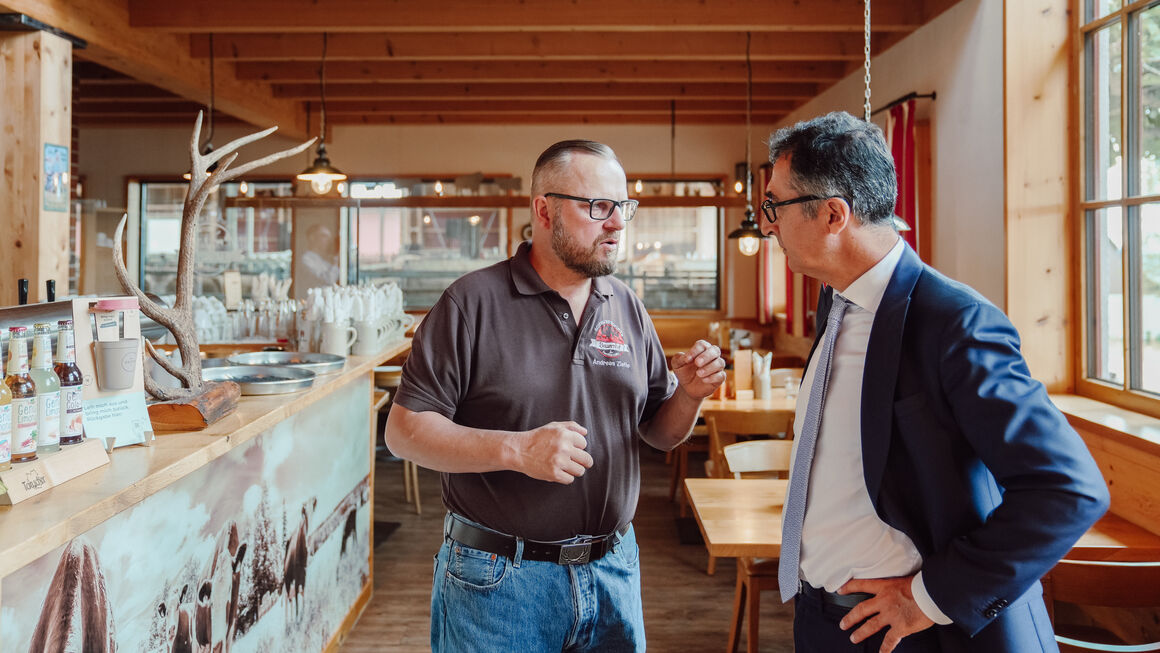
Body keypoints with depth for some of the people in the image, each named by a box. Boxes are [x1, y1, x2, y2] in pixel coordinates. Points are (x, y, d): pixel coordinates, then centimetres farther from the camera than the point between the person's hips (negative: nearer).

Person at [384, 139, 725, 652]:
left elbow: (659, 433, 12)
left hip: (613, 570, 5)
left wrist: (689, 395, -9)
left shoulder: (627, 307, 5)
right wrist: (516, 449, -24)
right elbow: (404, 429, -13)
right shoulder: (475, 301, -10)